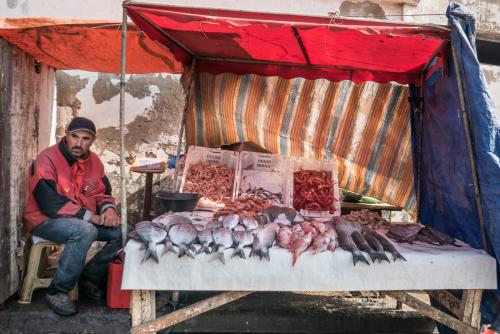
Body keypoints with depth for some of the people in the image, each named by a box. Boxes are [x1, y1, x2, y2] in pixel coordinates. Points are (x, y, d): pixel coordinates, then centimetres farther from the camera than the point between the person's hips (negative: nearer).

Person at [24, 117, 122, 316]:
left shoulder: (93, 161, 4)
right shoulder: (47, 160, -17)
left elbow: (102, 192, 12)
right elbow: (48, 202, -25)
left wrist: (108, 208, -13)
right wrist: (89, 216, -26)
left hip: (84, 221, 7)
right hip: (46, 220, -7)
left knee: (122, 230, -10)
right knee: (85, 231, -36)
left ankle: (89, 278, 4)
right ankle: (57, 291, -19)